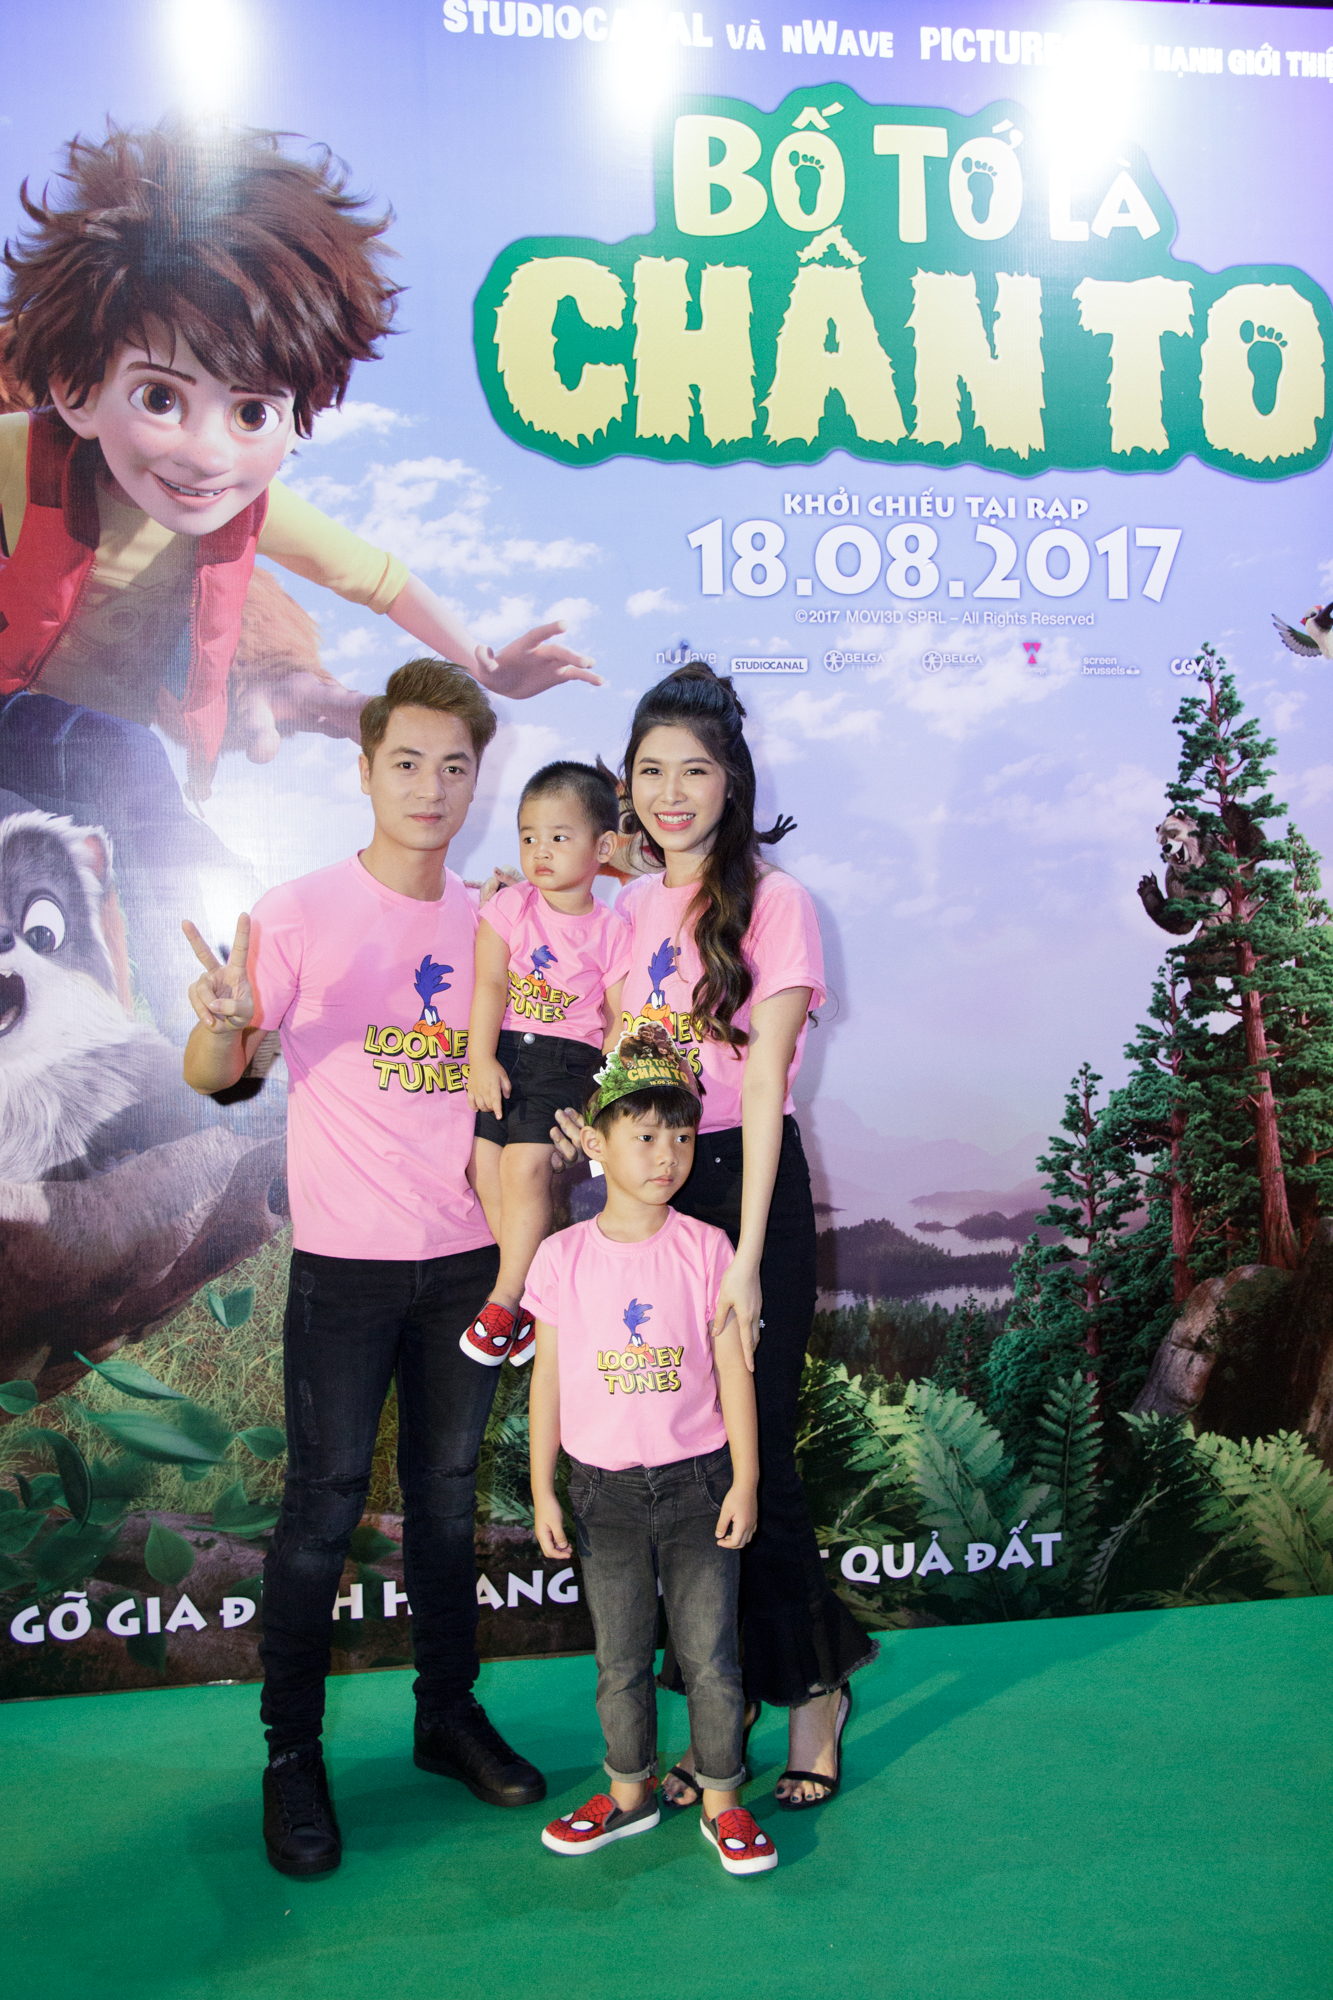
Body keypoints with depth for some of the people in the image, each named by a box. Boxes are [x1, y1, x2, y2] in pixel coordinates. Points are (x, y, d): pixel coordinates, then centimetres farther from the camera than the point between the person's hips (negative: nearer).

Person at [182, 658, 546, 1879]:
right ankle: (293, 1752, 21)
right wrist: (225, 1023, -32)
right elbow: (212, 1077, -10)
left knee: (448, 1495, 15)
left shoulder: (491, 921, 5)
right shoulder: (300, 914, -8)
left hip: (468, 1257, 4)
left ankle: (450, 1714, 31)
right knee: (325, 1506, 3)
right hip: (346, 1263, -4)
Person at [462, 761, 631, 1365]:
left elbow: (621, 1019, 2)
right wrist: (480, 1060, -12)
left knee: (526, 1164, -18)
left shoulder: (610, 929, 2)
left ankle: (505, 1301, -2)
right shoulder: (509, 906, 6)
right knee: (484, 1163, -10)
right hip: (500, 1051, 3)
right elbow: (489, 985, -2)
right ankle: (535, 1291, 6)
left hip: (567, 1059, -3)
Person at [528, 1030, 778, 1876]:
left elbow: (733, 1369, -2)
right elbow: (548, 1378, 2)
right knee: (620, 1657, 13)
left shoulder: (705, 1249, -5)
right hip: (605, 1486, 1)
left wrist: (745, 1479, -4)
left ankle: (722, 1799, 24)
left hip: (698, 1480, -1)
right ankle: (630, 1791, 32)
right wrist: (543, 1490, 3)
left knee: (710, 1652, 6)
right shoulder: (563, 1256, -4)